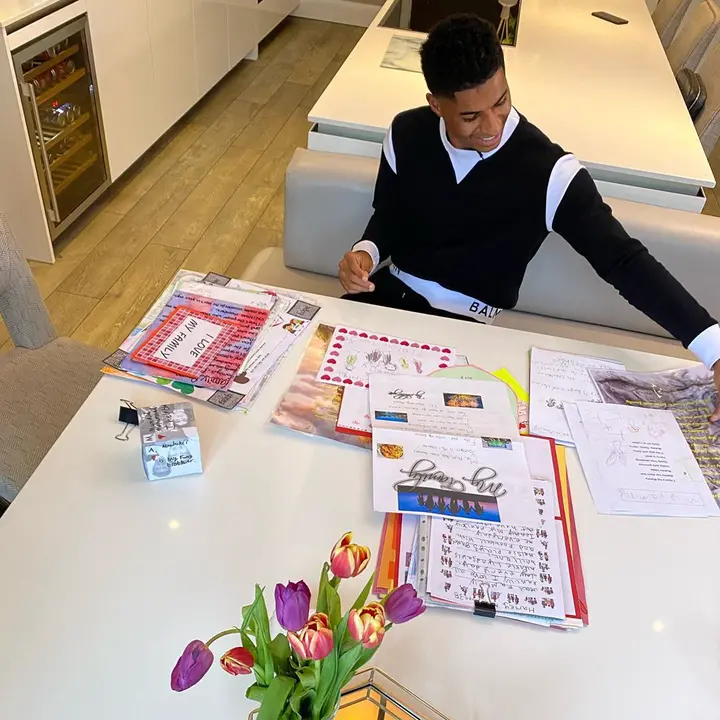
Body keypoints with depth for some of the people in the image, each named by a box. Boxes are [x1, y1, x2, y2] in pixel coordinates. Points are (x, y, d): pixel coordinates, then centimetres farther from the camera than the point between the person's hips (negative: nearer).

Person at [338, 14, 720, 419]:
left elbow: (623, 259, -22)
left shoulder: (548, 171, -21)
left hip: (466, 319, -3)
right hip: (396, 288, 4)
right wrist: (367, 252, -17)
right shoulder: (407, 133, -9)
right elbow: (388, 216, 7)